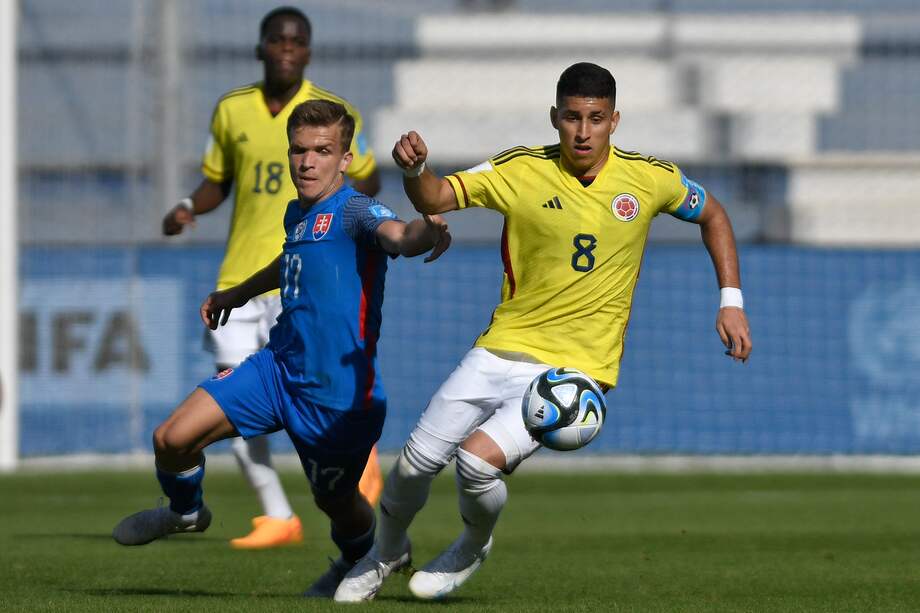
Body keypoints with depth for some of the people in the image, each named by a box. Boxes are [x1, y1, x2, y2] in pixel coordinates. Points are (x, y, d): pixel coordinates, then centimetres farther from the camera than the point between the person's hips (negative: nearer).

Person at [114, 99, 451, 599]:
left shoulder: (354, 211, -17)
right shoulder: (296, 213, 8)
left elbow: (397, 236, -40)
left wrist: (426, 233, -63)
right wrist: (238, 294, 47)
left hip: (337, 392, -6)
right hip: (279, 367, 6)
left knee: (335, 502, 13)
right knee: (172, 438, -5)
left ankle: (360, 558, 49)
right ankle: (186, 510, 29)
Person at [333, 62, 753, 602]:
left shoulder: (649, 179, -5)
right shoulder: (520, 171, -6)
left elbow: (712, 213, 12)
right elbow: (435, 199, -8)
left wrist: (731, 301, 6)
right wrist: (415, 170, -31)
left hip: (576, 369, -2)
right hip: (503, 350, 2)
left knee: (479, 459, -22)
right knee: (417, 462, 0)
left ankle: (474, 547, 12)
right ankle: (387, 552, 33)